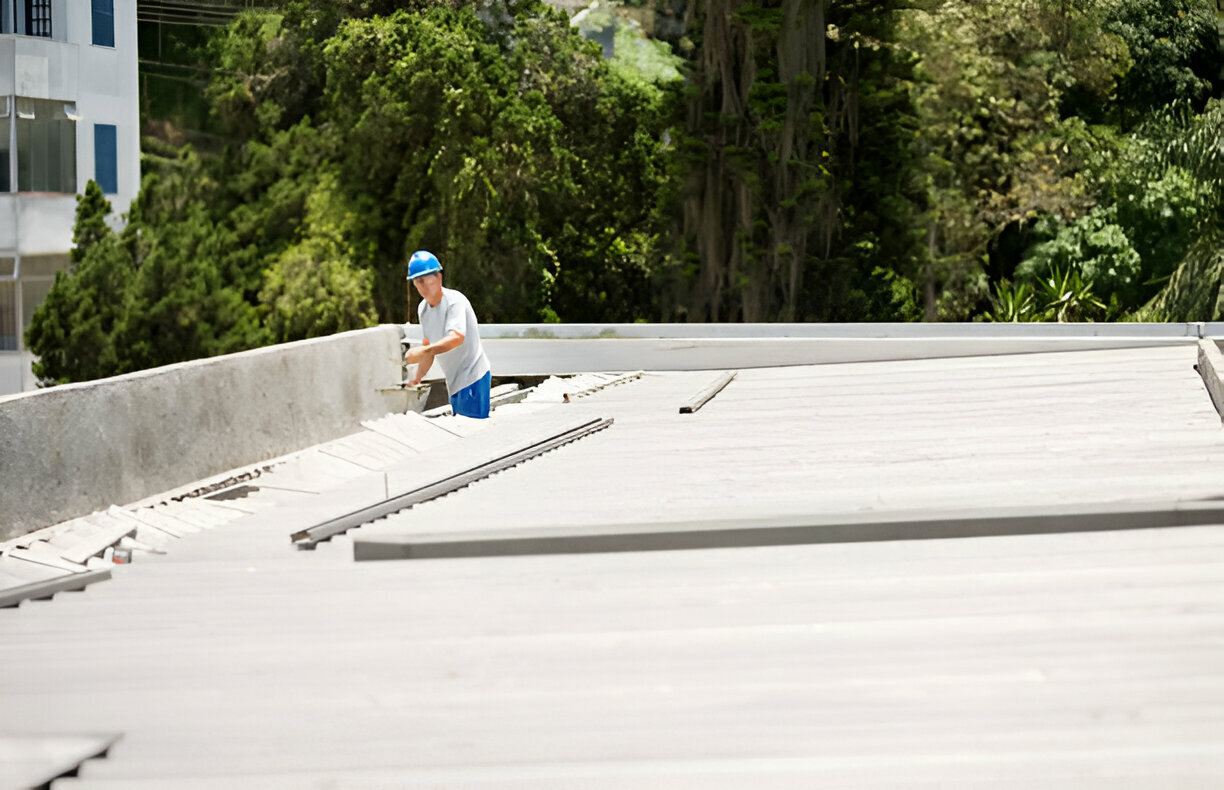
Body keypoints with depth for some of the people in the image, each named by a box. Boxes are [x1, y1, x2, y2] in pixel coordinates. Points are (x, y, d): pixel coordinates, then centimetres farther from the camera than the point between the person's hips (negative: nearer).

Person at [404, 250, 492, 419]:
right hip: (454, 382, 9)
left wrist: (423, 351, -48)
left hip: (473, 377, -9)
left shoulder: (455, 301, -18)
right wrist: (417, 379, 7)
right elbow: (429, 346, 18)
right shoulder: (423, 309, 9)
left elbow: (457, 338, -36)